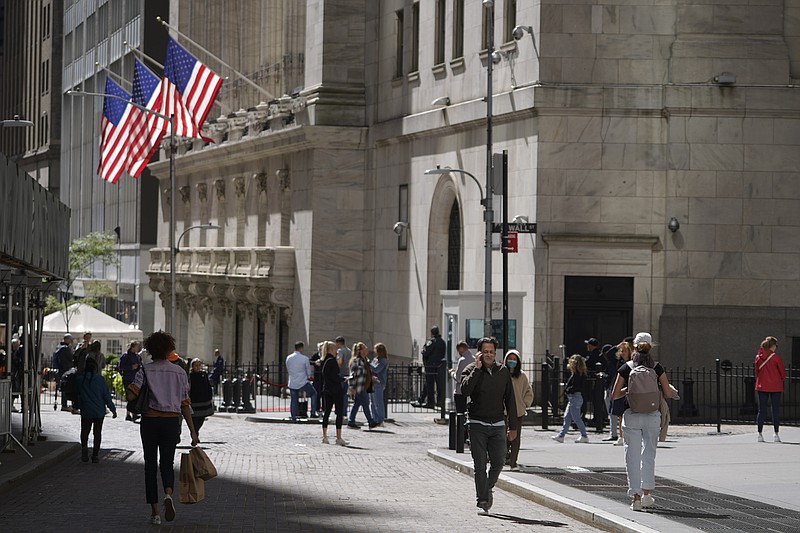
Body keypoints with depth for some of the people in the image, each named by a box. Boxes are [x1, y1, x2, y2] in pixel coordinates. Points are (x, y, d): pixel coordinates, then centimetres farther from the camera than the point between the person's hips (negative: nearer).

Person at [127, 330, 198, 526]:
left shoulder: (145, 370, -4)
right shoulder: (179, 372, 3)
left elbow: (131, 395, -14)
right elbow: (185, 404, 2)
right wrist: (192, 431, 5)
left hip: (149, 421, -1)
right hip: (171, 421, 1)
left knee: (150, 466, 8)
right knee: (167, 464, 12)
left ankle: (155, 512, 7)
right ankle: (168, 495, -19)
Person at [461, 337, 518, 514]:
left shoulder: (503, 372, 8)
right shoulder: (471, 370, -1)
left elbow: (510, 400, 12)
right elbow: (465, 390, -21)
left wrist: (513, 427, 10)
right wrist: (477, 368, -20)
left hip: (498, 425, 3)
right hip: (477, 425, -3)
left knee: (498, 462, -3)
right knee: (480, 465, -4)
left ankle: (488, 488, 23)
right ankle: (482, 500, 0)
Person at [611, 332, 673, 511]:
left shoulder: (626, 368, -2)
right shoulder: (657, 368, -1)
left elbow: (615, 395, -2)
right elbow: (668, 394, -1)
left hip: (631, 416, -1)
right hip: (652, 416, 1)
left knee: (633, 456, 4)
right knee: (649, 454, 15)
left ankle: (636, 497, -1)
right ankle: (646, 494, 13)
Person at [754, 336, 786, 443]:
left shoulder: (758, 357, 0)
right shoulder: (776, 358, -11)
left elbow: (756, 372, 7)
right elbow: (783, 373, -5)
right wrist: (781, 379, 15)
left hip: (762, 386, 3)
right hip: (775, 387, -3)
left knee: (761, 411, 7)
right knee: (776, 410, 3)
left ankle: (760, 434, 4)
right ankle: (776, 434, 2)